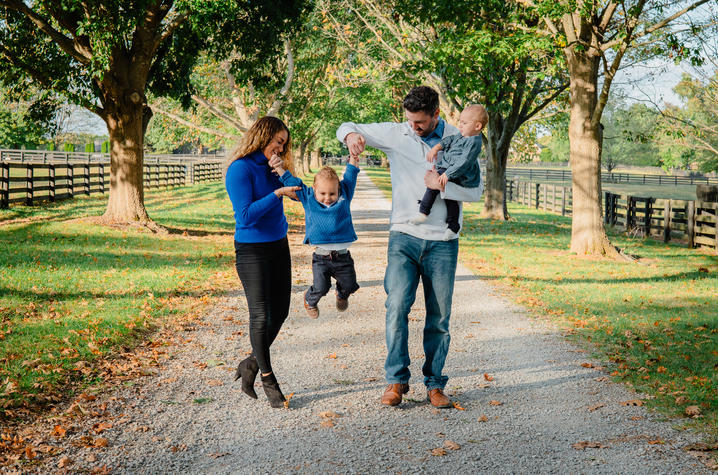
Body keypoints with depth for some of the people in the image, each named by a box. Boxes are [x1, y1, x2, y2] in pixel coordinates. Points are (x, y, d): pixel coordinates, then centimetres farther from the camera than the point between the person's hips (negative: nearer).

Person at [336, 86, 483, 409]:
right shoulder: (395, 134, 3)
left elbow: (476, 191, 0)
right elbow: (347, 127, 8)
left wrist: (442, 185, -16)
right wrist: (351, 135, -16)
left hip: (442, 242, 0)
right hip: (404, 237, 0)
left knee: (439, 317, 4)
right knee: (397, 306, -14)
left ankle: (435, 384, 15)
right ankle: (397, 379, -3)